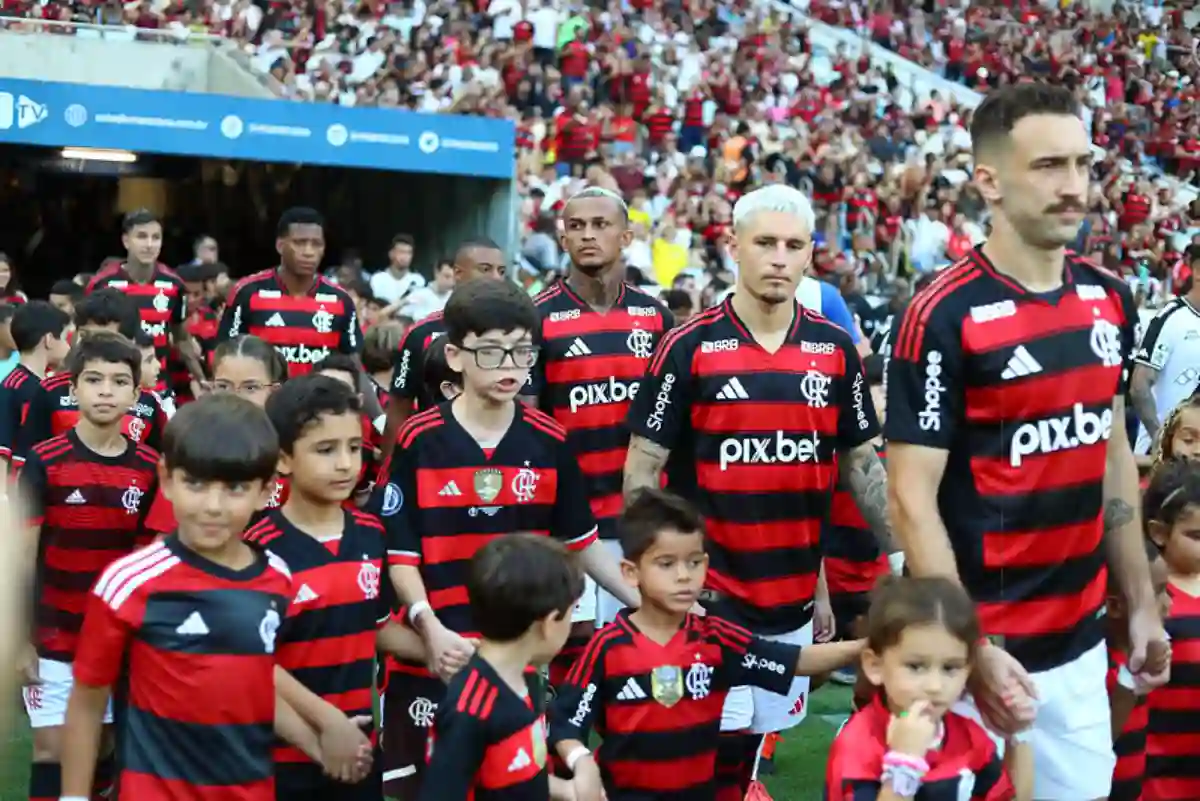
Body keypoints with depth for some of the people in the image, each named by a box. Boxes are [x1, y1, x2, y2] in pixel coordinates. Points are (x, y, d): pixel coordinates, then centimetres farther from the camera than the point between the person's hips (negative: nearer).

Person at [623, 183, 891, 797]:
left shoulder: (835, 350, 3)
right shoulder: (689, 348, -8)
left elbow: (860, 464, 9)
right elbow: (641, 468, -6)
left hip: (795, 597, 4)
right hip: (708, 596, -4)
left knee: (758, 743, 16)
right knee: (712, 752, 1)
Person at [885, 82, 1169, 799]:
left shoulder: (1111, 300, 5)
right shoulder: (945, 316, -16)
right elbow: (913, 497, -17)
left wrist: (1142, 602, 13)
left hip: (1081, 643, 6)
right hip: (986, 648, -6)